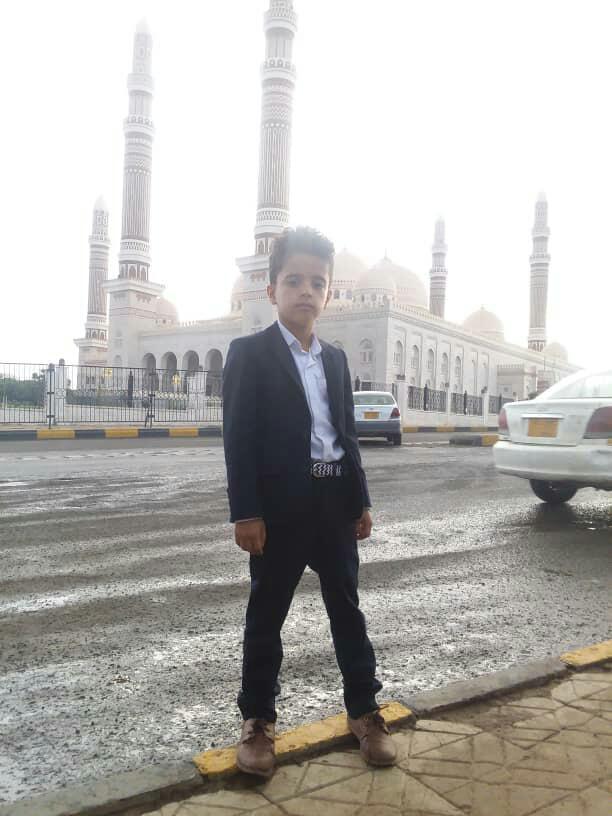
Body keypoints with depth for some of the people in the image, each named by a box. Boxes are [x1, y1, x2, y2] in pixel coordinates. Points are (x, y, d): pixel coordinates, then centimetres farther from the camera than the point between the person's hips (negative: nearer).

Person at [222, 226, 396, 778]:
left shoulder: (335, 358, 13)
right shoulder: (249, 353, -5)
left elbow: (347, 434, 14)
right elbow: (239, 438, -11)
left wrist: (361, 500, 11)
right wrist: (246, 512, -16)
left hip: (334, 500, 5)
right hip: (279, 505, -5)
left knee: (347, 609, 14)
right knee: (266, 616, 9)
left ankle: (364, 710, 30)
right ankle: (257, 721, 25)